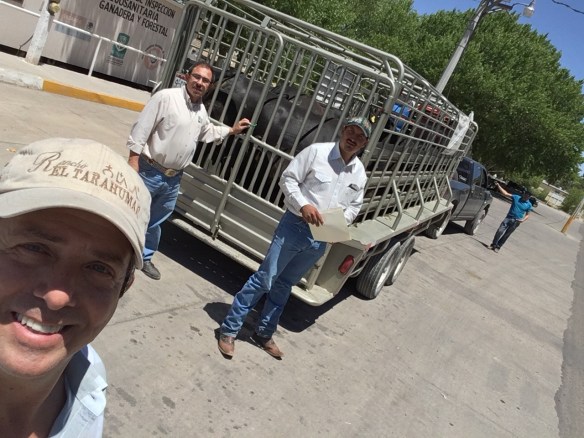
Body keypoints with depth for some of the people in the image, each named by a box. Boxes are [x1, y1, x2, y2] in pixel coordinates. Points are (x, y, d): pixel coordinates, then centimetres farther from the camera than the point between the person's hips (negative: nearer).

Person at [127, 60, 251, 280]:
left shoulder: (202, 111, 8)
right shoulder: (166, 97, -15)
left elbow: (207, 132, 30)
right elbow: (141, 129, -16)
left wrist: (232, 130, 26)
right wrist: (133, 160, -19)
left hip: (173, 179, 6)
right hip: (149, 171, -6)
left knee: (155, 222, 19)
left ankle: (145, 258, 37)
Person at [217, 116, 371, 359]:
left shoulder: (360, 173, 6)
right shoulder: (317, 151, -9)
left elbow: (354, 206, 15)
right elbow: (288, 179, -8)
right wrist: (303, 204, -22)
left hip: (320, 238, 5)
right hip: (294, 226, -4)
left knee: (284, 285, 17)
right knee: (264, 279, -1)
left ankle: (264, 333, 31)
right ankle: (229, 330, 13)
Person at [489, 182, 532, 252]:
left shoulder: (529, 205, -1)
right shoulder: (516, 197, -1)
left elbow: (527, 215, 6)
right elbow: (505, 193, -2)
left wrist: (523, 220, -15)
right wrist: (498, 186, -11)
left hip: (516, 221, 0)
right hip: (508, 217, 0)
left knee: (506, 235, 5)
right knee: (500, 231, -9)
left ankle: (498, 247, 15)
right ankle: (493, 244, 4)